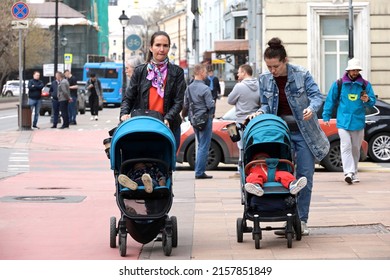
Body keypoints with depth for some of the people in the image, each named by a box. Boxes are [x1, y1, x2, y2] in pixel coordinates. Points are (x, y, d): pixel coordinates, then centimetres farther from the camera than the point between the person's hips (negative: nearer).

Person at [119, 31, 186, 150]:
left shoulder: (177, 72, 5)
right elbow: (128, 98, 8)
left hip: (169, 128, 0)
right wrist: (124, 113, -12)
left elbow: (179, 101, -1)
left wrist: (167, 119, -18)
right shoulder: (140, 71, 8)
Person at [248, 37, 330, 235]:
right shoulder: (264, 80, 2)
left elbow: (316, 95, -10)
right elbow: (266, 104, 8)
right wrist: (260, 112, -14)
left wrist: (311, 108, -31)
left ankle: (302, 221, 8)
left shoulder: (301, 75, -10)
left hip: (303, 132, -3)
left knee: (304, 177, -1)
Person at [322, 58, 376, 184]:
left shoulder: (365, 85, 7)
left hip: (358, 122, 2)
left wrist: (367, 100, -15)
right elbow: (330, 100, 7)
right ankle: (349, 172, -24)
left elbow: (373, 101, 8)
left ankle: (354, 174, 20)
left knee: (355, 149, 10)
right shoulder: (338, 84, 3)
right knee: (346, 147, -15)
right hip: (343, 121, -2)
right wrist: (326, 117, 3)